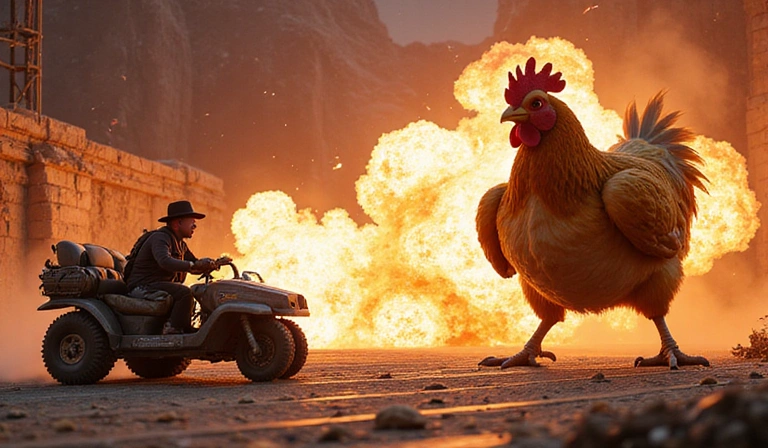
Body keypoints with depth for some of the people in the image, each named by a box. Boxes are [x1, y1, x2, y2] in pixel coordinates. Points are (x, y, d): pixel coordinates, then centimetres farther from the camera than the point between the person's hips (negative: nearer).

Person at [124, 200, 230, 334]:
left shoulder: (180, 244, 17)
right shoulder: (160, 238, -15)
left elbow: (196, 268, 17)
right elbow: (165, 261, -35)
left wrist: (216, 263, 0)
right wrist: (193, 265, -43)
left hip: (161, 284, 10)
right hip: (143, 286, -10)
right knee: (185, 293, -27)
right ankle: (173, 331, -26)